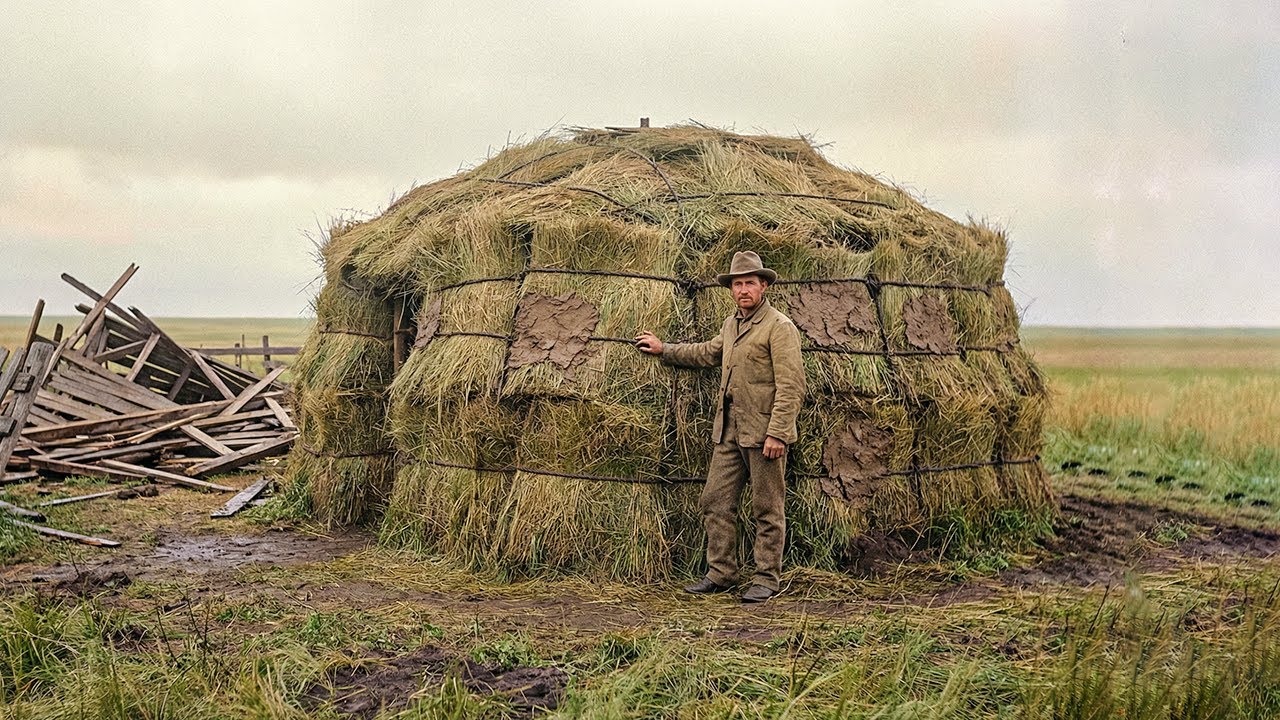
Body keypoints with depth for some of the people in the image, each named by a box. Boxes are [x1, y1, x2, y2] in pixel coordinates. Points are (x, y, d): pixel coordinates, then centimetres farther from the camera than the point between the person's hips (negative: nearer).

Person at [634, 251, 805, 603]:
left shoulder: (779, 327, -9)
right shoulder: (731, 324, 16)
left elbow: (791, 386, -15)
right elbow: (708, 353, 35)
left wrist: (776, 434, -20)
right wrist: (664, 349, 40)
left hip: (763, 432, -8)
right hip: (729, 432, 8)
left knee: (767, 508, 0)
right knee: (715, 502, 7)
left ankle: (767, 579, 8)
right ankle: (720, 573, 16)